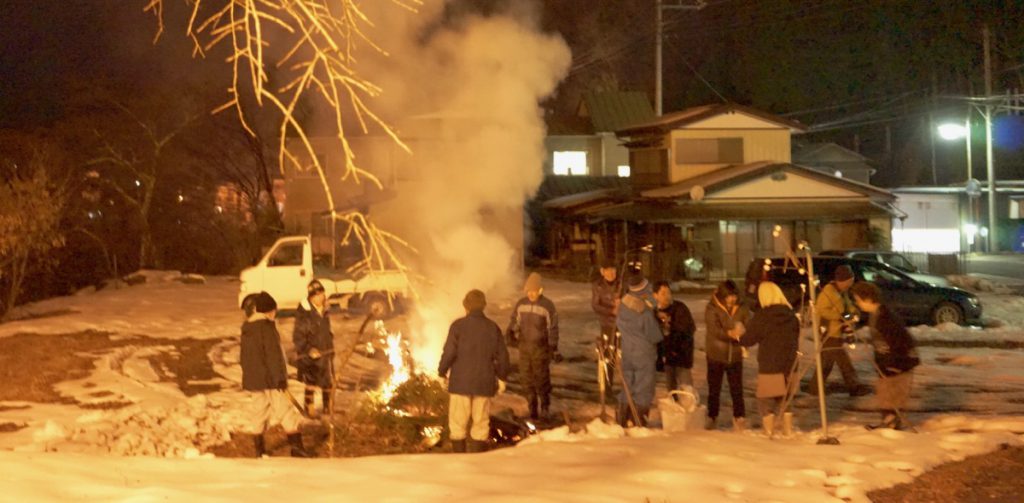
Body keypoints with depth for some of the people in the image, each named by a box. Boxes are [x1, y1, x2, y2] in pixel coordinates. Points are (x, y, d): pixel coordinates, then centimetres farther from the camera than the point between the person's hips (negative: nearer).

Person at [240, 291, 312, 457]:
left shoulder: (246, 328, 11)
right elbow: (274, 355, -19)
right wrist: (281, 378, -16)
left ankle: (259, 450, 14)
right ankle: (297, 448, -1)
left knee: (257, 413, 12)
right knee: (287, 412, -1)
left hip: (252, 380, 8)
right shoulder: (267, 327, -15)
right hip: (269, 379, -8)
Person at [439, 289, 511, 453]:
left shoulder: (458, 325, -8)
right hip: (484, 384, 3)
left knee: (458, 424, 5)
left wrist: (442, 371, 3)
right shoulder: (493, 327, 3)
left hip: (461, 382, -3)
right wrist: (502, 377, 18)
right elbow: (502, 356, 5)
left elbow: (449, 352, -12)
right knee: (481, 424, 10)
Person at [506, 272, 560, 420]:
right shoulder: (521, 304, 3)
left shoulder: (547, 306, -8)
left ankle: (545, 405, 20)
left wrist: (554, 349, -7)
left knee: (541, 377, -1)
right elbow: (514, 322, 11)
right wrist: (510, 334, -9)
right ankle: (532, 407, 18)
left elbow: (553, 329, -5)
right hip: (524, 346, 4)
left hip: (541, 348, -4)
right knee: (526, 378, 6)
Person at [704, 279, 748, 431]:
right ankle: (712, 418, 20)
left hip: (735, 355, 2)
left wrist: (742, 333, -21)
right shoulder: (712, 310, -10)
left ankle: (739, 418, 9)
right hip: (716, 355, -2)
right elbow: (714, 329, -22)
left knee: (737, 389, 3)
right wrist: (729, 333, -41)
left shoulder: (740, 310, 1)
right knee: (714, 389, 8)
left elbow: (747, 327, 3)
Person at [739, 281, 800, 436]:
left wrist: (737, 337, 12)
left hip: (769, 368, -5)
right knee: (786, 401, 18)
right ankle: (788, 432, 23)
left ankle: (769, 433, 1)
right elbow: (796, 341, 13)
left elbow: (748, 340, -7)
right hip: (789, 366, 5)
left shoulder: (760, 317, -13)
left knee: (766, 404, 3)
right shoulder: (791, 316, 3)